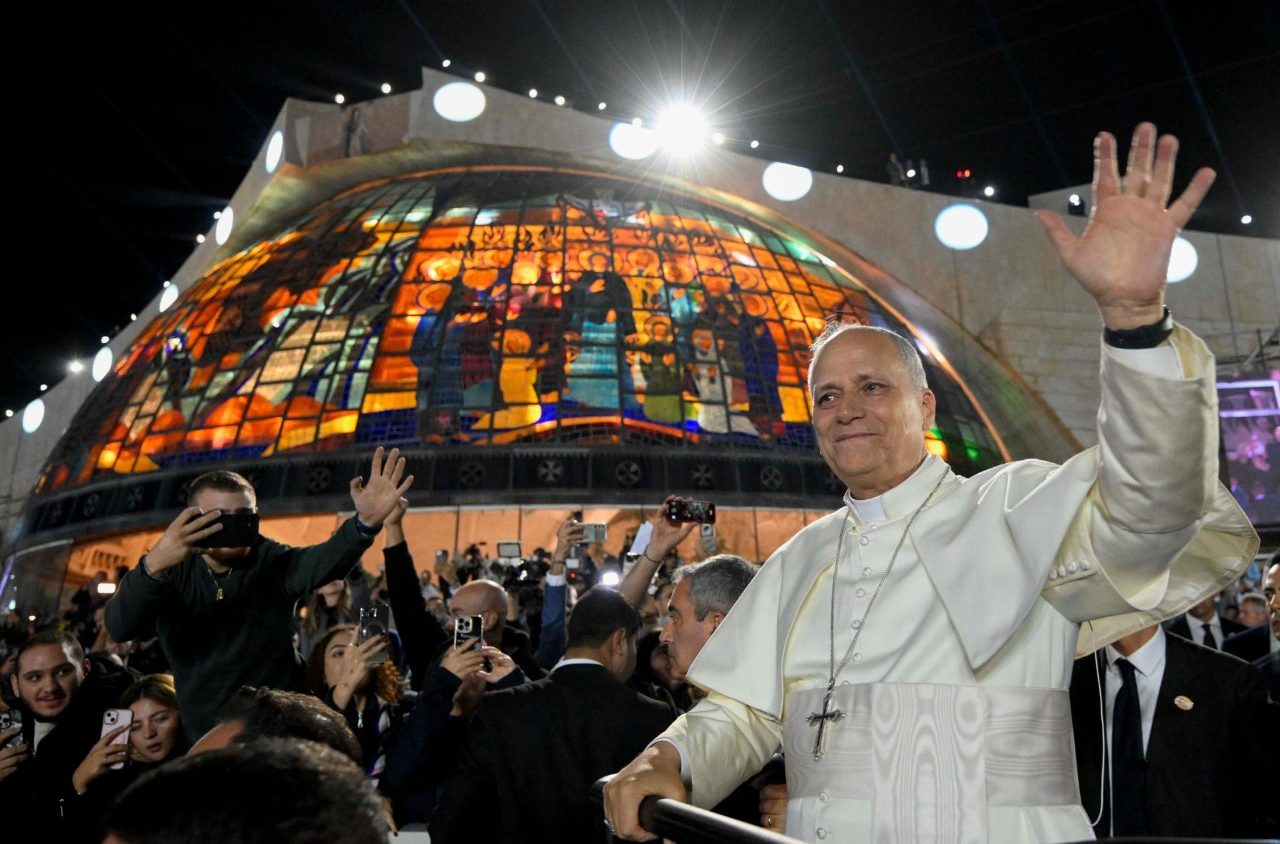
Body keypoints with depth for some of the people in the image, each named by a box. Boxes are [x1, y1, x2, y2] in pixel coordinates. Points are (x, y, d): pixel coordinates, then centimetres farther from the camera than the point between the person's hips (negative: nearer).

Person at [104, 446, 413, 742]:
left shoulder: (274, 563, -9)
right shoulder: (171, 572, -7)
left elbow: (325, 561, -30)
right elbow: (120, 628, -25)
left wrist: (366, 523, -52)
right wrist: (154, 564, -44)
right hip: (200, 735, 1)